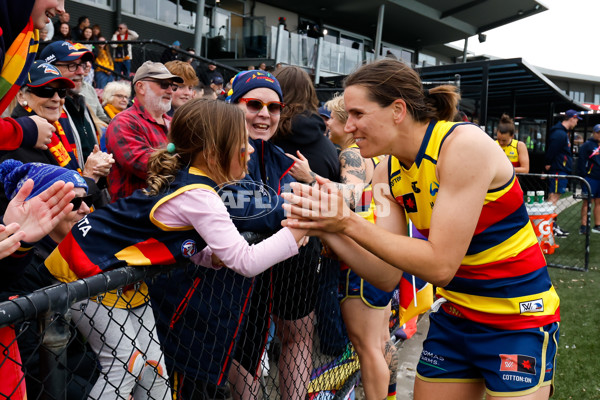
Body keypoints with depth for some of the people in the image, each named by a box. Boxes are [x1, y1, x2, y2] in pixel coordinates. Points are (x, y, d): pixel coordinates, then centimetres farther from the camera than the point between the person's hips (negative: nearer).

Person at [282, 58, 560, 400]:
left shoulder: (464, 145, -23)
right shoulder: (388, 172, -2)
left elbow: (440, 265, -25)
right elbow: (387, 276, -7)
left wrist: (350, 222, -26)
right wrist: (327, 229, -21)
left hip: (519, 318, -6)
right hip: (455, 316, 6)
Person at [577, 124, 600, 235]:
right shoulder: (587, 145, -3)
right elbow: (582, 162, -8)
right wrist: (583, 176, -14)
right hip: (590, 178, -6)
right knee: (587, 201, -5)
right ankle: (583, 226, -3)